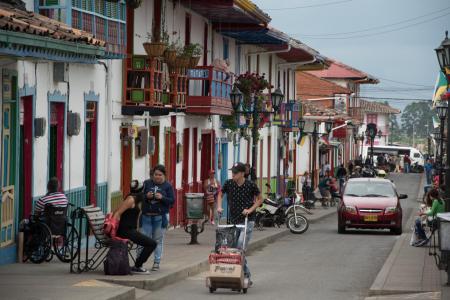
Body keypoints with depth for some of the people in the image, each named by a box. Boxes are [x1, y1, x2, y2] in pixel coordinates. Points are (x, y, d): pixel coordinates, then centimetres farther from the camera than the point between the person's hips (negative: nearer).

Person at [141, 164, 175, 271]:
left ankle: (156, 263, 9)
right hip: (146, 216, 1)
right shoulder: (147, 183, 7)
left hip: (160, 217, -1)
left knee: (158, 240, 4)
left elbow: (172, 200, -1)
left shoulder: (167, 186, 3)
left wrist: (162, 198, -17)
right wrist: (146, 196, -14)